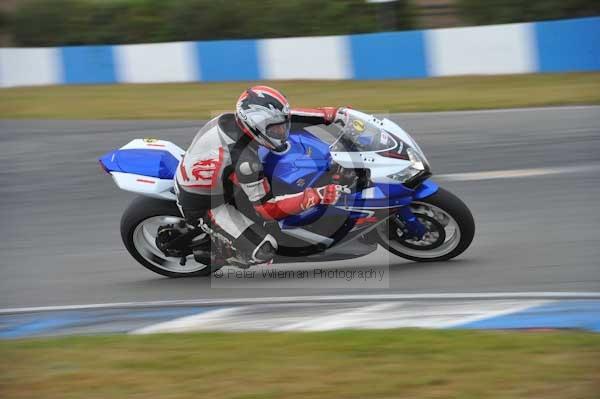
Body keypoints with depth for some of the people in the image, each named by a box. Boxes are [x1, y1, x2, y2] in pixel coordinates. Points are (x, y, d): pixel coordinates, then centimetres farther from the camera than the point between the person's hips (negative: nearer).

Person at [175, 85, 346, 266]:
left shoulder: (231, 120, -15)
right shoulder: (245, 160, -36)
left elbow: (282, 116, 0)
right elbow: (266, 208, -29)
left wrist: (330, 114, -5)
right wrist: (316, 196, -34)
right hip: (205, 208, -8)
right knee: (264, 251, -17)